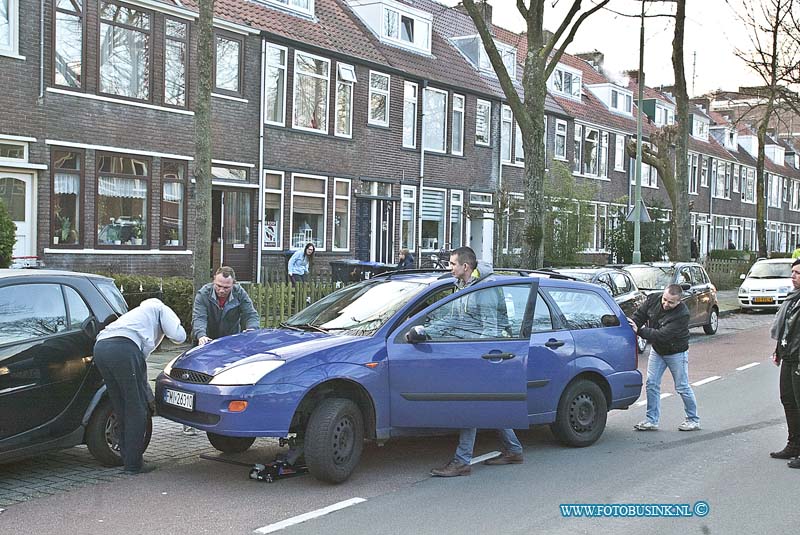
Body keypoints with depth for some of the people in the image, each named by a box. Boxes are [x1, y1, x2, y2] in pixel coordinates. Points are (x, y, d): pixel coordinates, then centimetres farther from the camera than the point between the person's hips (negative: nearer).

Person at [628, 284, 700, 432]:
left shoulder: (682, 314, -31)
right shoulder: (653, 300, -13)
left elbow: (662, 335, -35)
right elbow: (640, 315, -4)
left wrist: (639, 331, -36)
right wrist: (630, 327, -23)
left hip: (676, 353, -6)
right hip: (657, 350, 6)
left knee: (682, 387, 3)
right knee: (652, 384, 2)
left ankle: (693, 420, 19)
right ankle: (652, 420, 9)